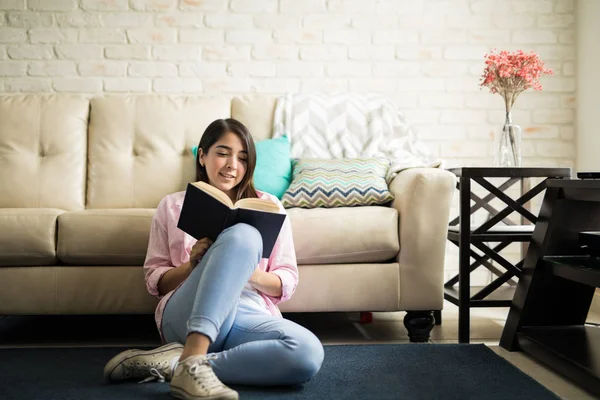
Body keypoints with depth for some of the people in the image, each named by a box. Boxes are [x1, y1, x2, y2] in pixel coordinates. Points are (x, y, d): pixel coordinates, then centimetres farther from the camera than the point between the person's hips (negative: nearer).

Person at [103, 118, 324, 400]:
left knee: (308, 354, -34)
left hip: (250, 318, 2)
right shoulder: (172, 205, 17)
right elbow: (154, 281, 14)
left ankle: (175, 362, -26)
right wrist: (192, 265, -7)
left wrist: (248, 270, -8)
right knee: (242, 234, -31)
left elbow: (286, 284, 12)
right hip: (186, 317, -2)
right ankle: (192, 362, -41)